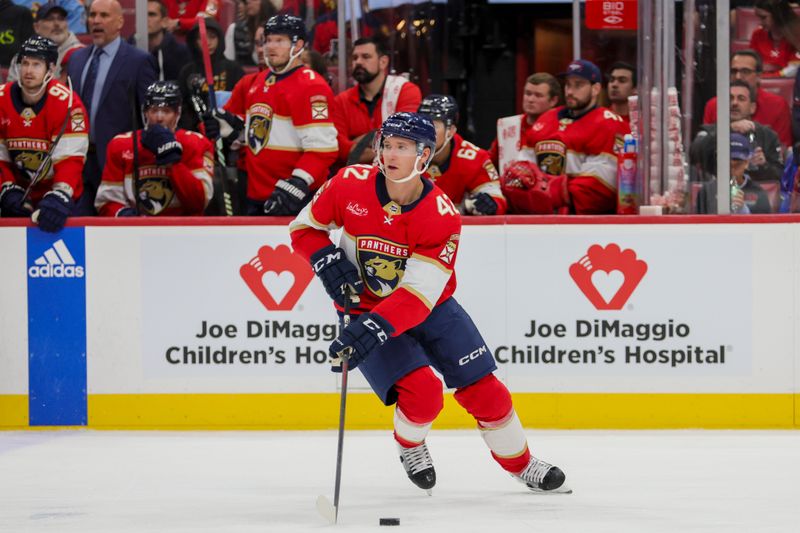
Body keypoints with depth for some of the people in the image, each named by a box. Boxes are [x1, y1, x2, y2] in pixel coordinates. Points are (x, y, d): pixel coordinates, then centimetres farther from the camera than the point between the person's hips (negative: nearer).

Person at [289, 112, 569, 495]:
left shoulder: (442, 216, -23)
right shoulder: (350, 185, -18)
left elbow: (419, 293, -30)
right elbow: (304, 227, -1)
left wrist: (373, 329, -43)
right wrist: (328, 262, -21)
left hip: (430, 307, 1)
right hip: (366, 308, -1)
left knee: (483, 388, 1)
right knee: (422, 391, -21)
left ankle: (520, 464, 26)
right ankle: (410, 446, 12)